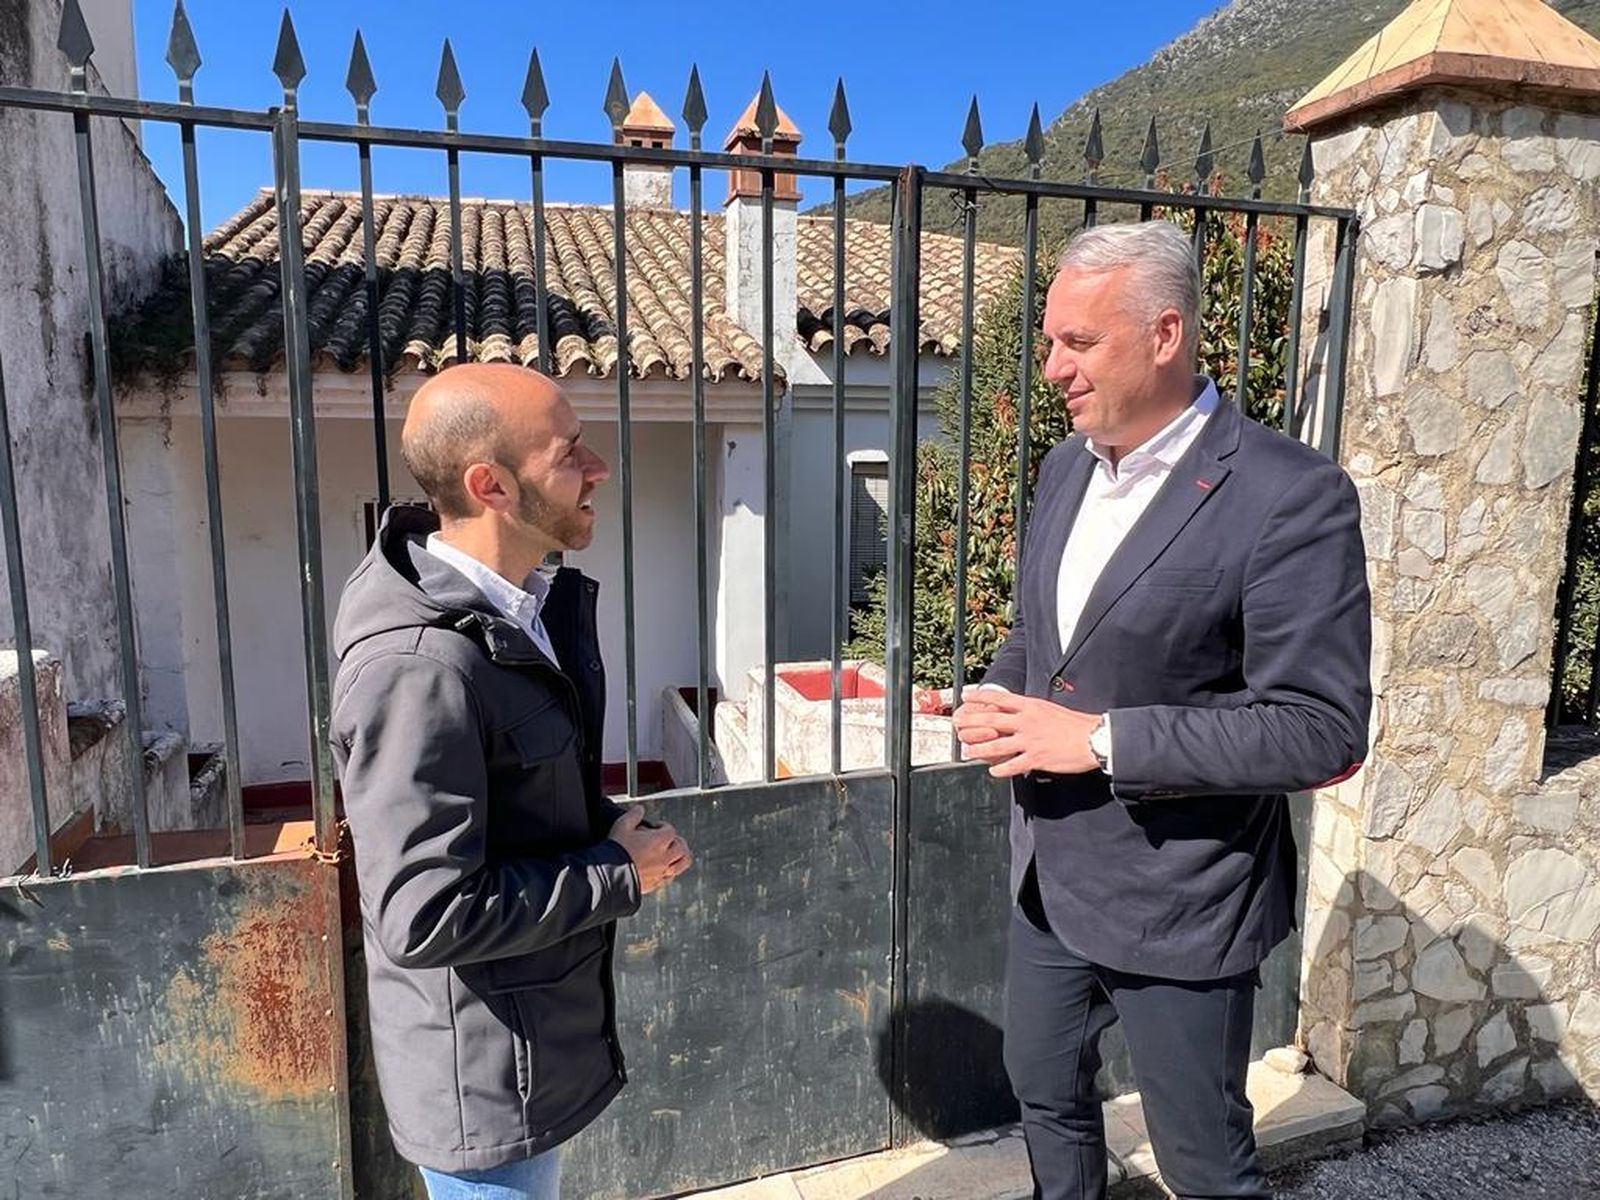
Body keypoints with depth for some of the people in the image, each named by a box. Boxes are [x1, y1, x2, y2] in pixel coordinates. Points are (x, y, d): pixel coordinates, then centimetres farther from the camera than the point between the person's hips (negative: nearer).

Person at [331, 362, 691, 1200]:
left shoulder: (522, 605, 0)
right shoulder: (420, 667, -30)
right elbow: (426, 918, -30)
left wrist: (608, 824, -5)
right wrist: (621, 874, -20)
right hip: (486, 1070, -9)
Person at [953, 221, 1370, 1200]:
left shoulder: (1292, 496, -20)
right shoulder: (1069, 462, 3)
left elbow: (1322, 731, -22)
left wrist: (1101, 739, -24)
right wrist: (999, 697, -6)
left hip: (1177, 896, -6)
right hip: (1050, 873, 7)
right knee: (1047, 1091, 26)